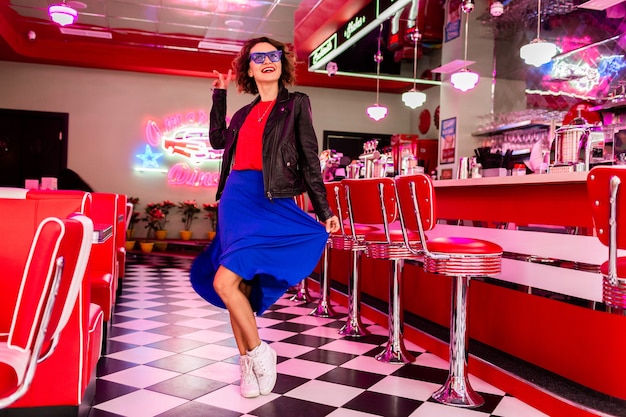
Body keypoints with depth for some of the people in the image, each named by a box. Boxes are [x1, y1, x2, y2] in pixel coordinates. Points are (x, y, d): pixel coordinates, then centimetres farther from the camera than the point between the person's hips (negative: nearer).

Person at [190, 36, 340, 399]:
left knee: (224, 282, -17)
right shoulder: (245, 113, 18)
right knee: (240, 286, 5)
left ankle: (259, 353, 1)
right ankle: (249, 365, 16)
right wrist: (219, 94, 28)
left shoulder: (296, 104, 5)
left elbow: (309, 160, 1)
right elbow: (218, 140, 31)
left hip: (271, 204, -6)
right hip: (235, 200, 6)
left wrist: (323, 211, -2)